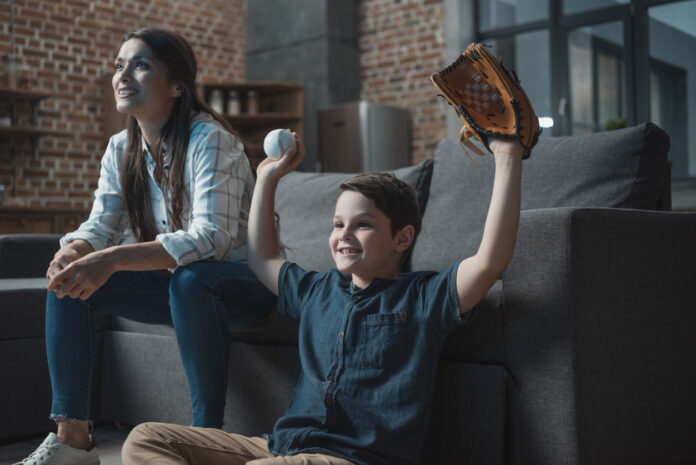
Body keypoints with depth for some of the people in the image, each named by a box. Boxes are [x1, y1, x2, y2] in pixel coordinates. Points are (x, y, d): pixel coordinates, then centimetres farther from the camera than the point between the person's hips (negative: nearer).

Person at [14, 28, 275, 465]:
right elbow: (101, 224, 0)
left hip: (243, 281, -7)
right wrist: (73, 251, -25)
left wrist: (113, 259, -42)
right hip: (174, 284, 7)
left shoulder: (208, 139, -21)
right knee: (69, 277, -8)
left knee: (190, 278, -39)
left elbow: (210, 237, -32)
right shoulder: (121, 149, 3)